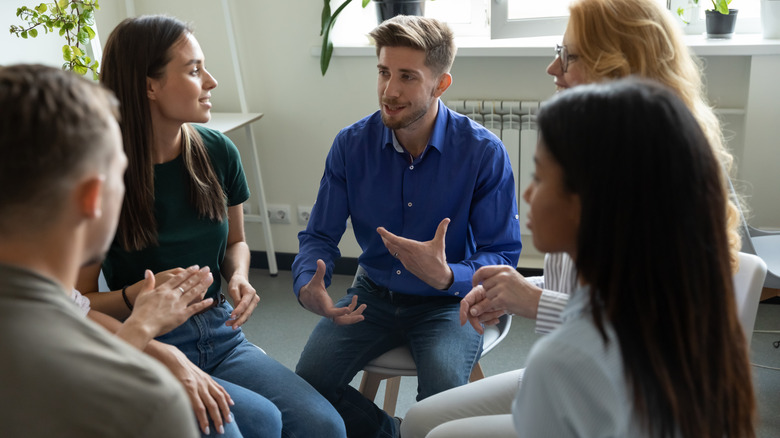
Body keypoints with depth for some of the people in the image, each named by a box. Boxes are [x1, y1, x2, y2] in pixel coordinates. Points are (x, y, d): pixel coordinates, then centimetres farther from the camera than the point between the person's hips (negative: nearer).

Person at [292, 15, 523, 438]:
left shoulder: (484, 152, -15)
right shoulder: (350, 145, -6)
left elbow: (503, 254, -13)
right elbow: (319, 236, -1)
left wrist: (447, 277, -35)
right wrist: (308, 287, -25)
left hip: (448, 301, -3)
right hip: (374, 294, 3)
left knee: (441, 395, -31)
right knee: (309, 379, -18)